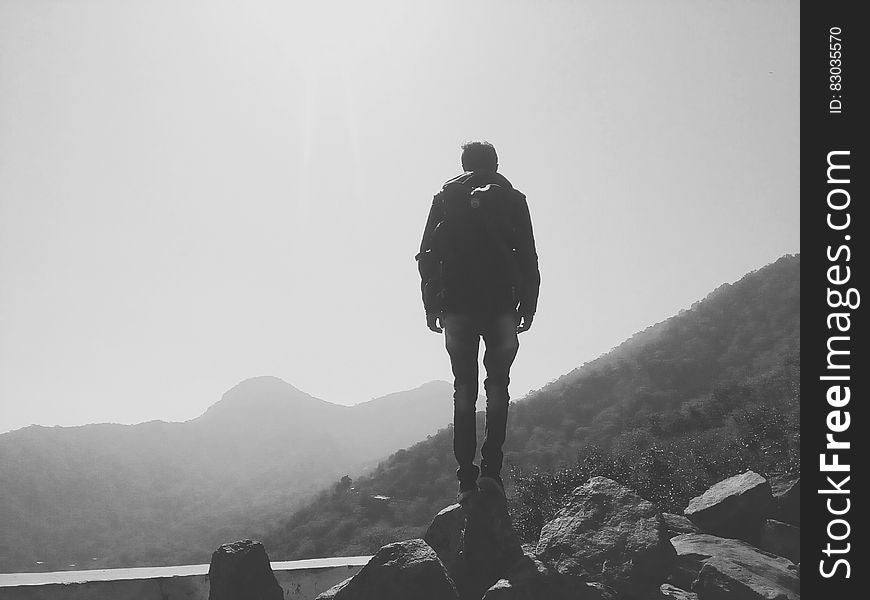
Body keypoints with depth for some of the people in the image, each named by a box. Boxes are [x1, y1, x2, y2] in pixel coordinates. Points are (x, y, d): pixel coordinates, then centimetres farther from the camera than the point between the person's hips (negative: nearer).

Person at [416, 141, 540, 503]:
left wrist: (431, 306, 8)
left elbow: (427, 256, 6)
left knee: (464, 391, 4)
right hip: (501, 306, -1)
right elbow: (528, 258, 3)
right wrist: (529, 305, 6)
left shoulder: (445, 198, 11)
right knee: (497, 386, 6)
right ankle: (491, 470, -4)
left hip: (457, 306, 1)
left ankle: (467, 479, -1)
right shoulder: (512, 199, 9)